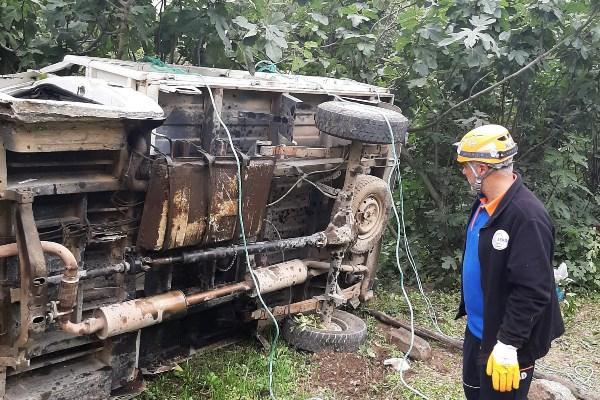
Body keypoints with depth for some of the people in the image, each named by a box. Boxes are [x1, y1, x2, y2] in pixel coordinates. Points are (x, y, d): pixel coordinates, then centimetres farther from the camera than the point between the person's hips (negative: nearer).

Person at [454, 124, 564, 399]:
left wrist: (508, 344, -26)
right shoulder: (485, 203, 2)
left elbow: (532, 291, -28)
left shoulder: (527, 216, -28)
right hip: (478, 330, 9)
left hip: (504, 341, -9)